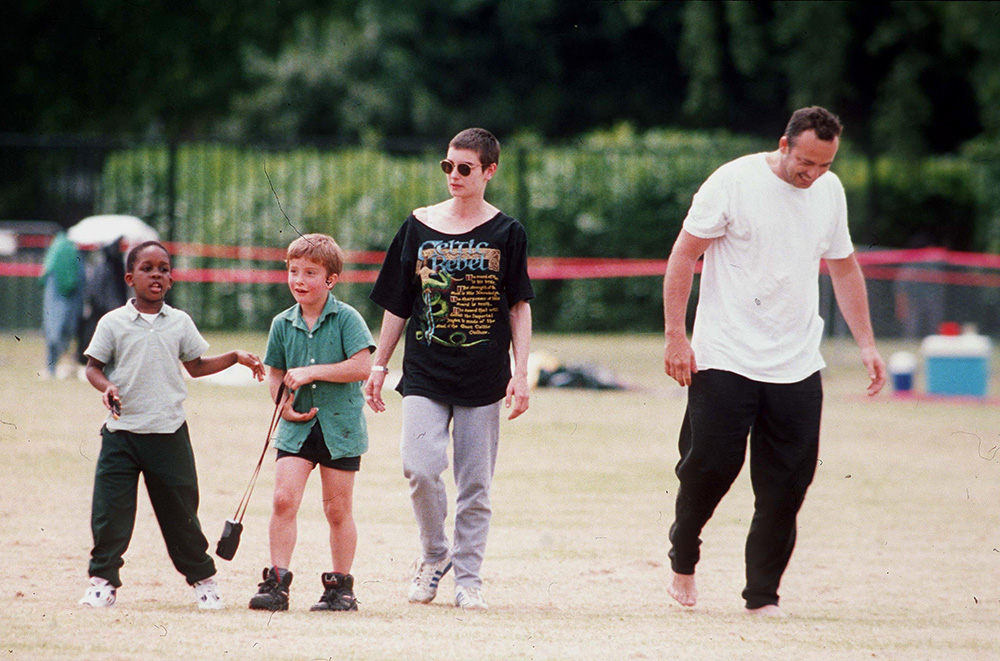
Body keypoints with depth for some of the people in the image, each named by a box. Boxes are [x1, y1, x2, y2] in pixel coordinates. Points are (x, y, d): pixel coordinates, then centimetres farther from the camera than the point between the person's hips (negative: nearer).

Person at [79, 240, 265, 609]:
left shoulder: (180, 323, 8)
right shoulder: (113, 323, 0)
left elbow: (196, 366, 19)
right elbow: (93, 367, 3)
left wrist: (236, 357, 11)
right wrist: (106, 387, -16)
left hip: (169, 431, 1)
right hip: (122, 428, -1)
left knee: (180, 509, 6)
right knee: (111, 509, -6)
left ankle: (201, 577, 18)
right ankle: (103, 580, 3)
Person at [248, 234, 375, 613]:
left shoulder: (346, 318, -7)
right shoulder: (283, 324, 6)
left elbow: (361, 367, -15)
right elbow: (275, 374, 15)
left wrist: (311, 372, -18)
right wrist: (283, 405, -3)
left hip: (339, 425, -3)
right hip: (297, 426, 3)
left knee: (337, 509, 5)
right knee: (283, 499, -11)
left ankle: (340, 585, 17)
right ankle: (277, 582, -8)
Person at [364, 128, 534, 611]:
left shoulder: (506, 233, 4)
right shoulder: (419, 227, 8)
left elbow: (519, 307, 5)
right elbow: (397, 304, 14)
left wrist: (520, 373, -4)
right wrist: (379, 365, 11)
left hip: (483, 379, -1)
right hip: (424, 375, 1)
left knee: (475, 483, 1)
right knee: (420, 468, -14)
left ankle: (467, 576, 12)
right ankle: (434, 555, 9)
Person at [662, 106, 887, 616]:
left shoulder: (830, 191, 8)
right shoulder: (734, 182, -8)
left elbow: (843, 268, 20)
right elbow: (683, 256, -5)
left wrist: (866, 343, 15)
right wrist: (675, 335, -12)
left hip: (797, 365, 4)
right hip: (726, 361, -4)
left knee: (788, 484, -1)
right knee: (712, 465, -7)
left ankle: (763, 596, 7)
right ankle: (682, 561, 20)